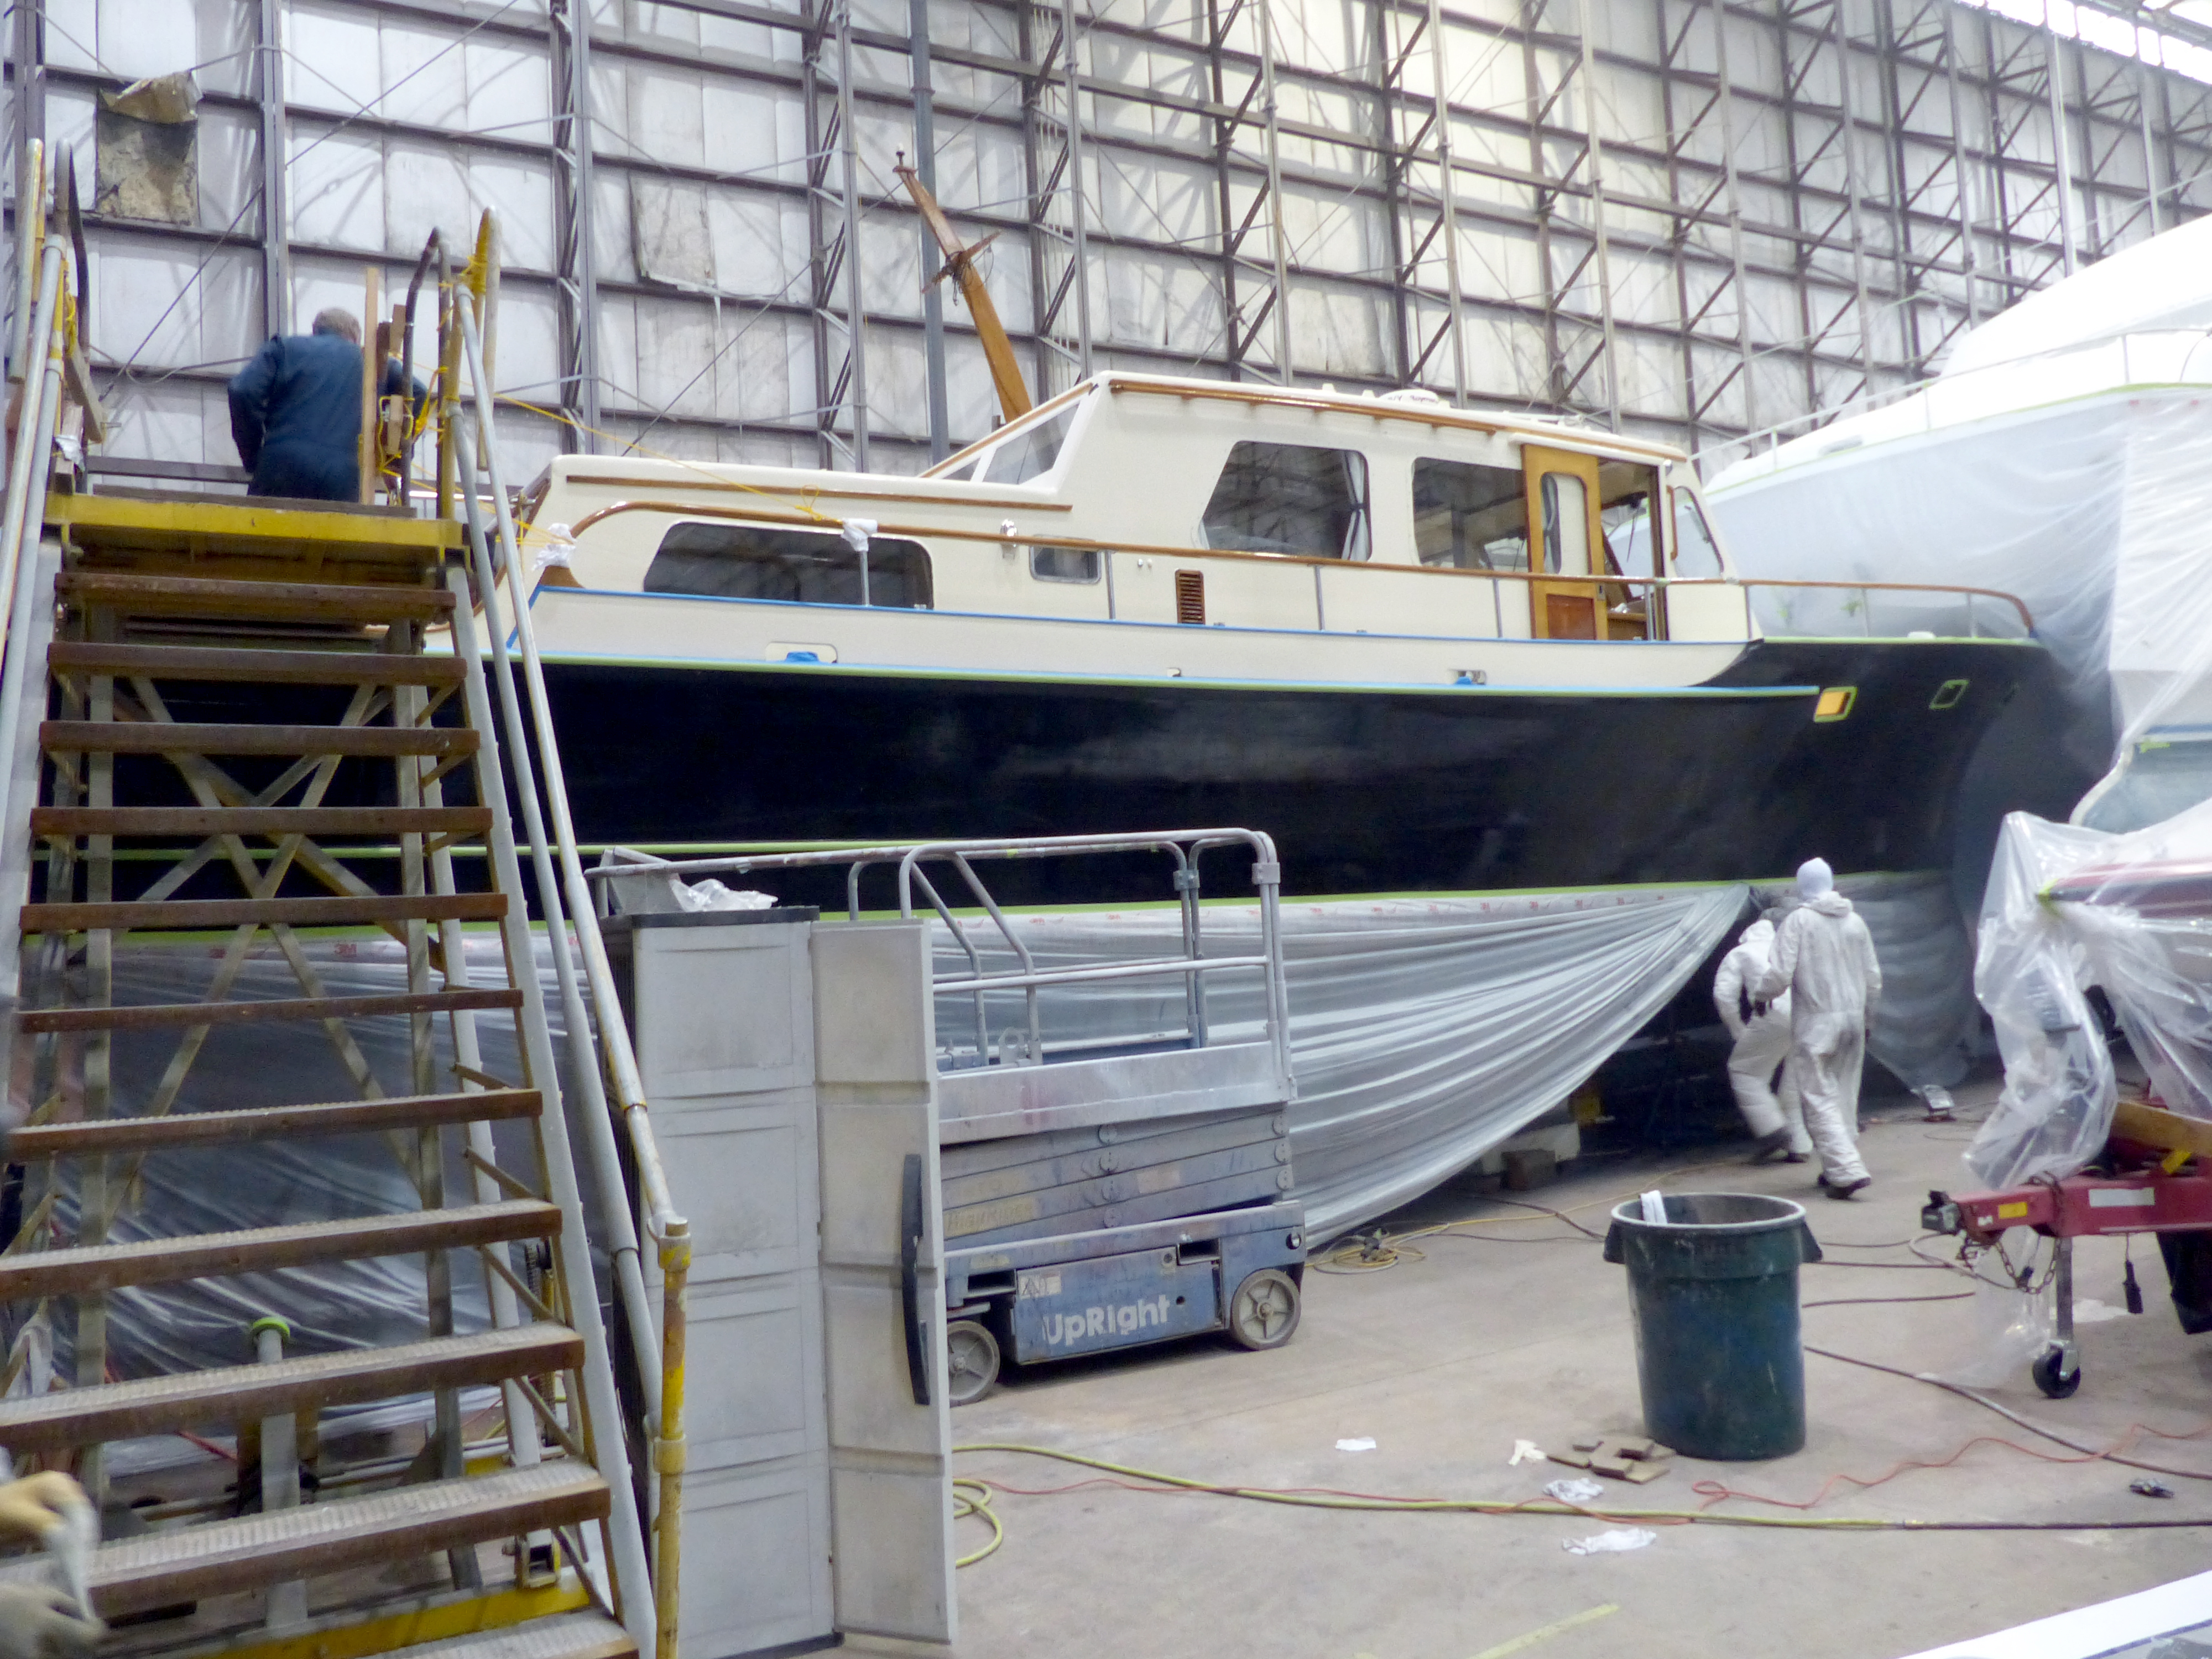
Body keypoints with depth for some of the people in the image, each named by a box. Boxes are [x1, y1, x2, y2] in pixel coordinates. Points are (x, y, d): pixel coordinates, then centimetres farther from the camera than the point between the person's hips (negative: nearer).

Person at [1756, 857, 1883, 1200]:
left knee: (1819, 1098, -4)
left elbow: (1781, 972, -15)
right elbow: (1873, 977, 12)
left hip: (1815, 1022, -6)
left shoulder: (1798, 921, -10)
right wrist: (1866, 1018, 25)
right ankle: (1837, 1169, 22)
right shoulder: (1854, 921, 8)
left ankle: (1847, 1170, -14)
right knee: (1844, 1095, 15)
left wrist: (1762, 993, 5)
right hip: (1853, 1017, 6)